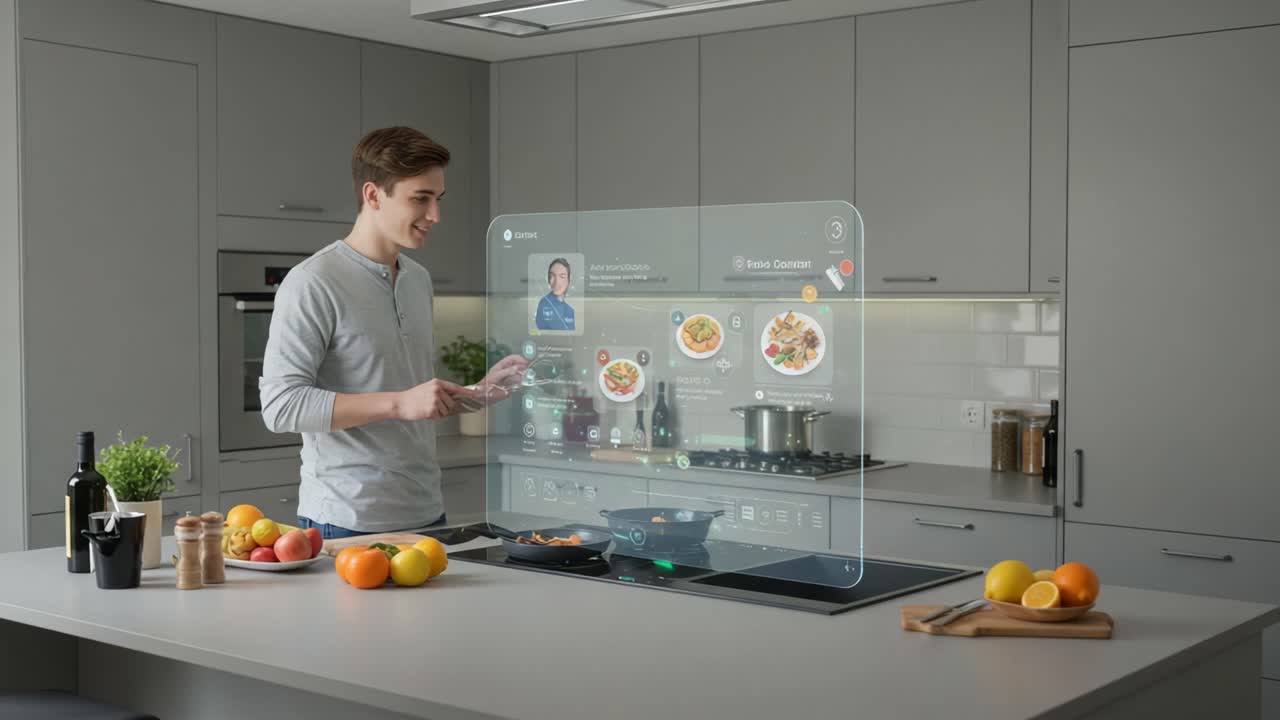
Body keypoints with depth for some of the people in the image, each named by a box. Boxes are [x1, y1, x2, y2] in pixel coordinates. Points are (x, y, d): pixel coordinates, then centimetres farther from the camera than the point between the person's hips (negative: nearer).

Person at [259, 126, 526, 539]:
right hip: (348, 522, -7)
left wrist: (473, 393, 4)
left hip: (426, 515, 7)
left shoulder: (419, 279, 13)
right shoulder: (313, 284, -12)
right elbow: (280, 405, -19)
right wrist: (398, 403, -24)